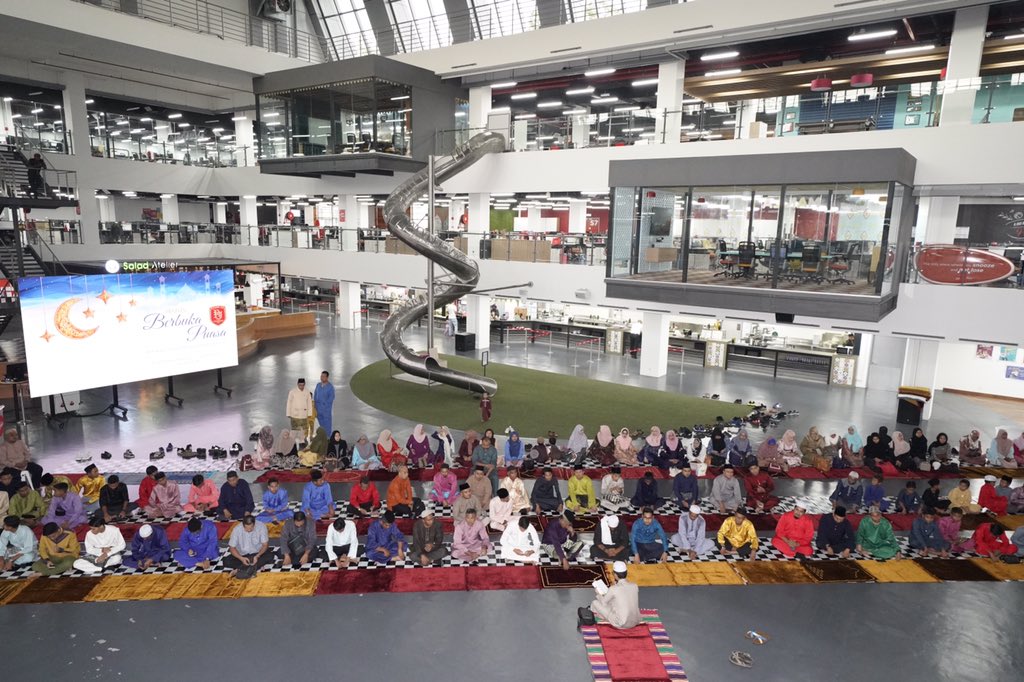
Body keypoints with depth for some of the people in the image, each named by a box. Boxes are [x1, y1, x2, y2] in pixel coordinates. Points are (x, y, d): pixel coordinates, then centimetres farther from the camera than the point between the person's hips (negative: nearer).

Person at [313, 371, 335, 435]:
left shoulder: (330, 386, -10)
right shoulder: (318, 385, 8)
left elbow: (331, 398, -12)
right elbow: (315, 395, 14)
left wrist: (323, 404, -14)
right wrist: (315, 403, 4)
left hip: (327, 408, -5)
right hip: (318, 409, 5)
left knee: (327, 425, -2)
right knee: (321, 424, 12)